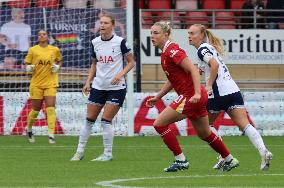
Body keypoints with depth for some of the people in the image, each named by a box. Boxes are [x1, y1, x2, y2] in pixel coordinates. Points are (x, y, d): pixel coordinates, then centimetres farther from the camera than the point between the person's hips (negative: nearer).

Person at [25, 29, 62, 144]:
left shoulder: (55, 50, 5)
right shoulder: (33, 50, 1)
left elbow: (59, 60, 22)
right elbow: (27, 64, 9)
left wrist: (57, 67, 1)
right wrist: (29, 68, -13)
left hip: (50, 83, 0)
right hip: (36, 83, 0)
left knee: (50, 108, -13)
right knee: (35, 110, 4)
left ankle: (51, 135, -13)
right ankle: (29, 129, 31)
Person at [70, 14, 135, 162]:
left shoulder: (120, 42, -9)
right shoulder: (95, 42, 5)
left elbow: (131, 62, -2)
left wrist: (120, 74, -18)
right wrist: (88, 81, 8)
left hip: (116, 87, -5)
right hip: (98, 87, 5)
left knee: (106, 121, -10)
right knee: (89, 120, 5)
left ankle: (108, 154, 1)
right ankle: (79, 152, 12)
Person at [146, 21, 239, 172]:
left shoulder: (172, 50, -16)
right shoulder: (165, 53, 13)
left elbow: (193, 70, -22)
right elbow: (172, 80, 24)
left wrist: (197, 93, -31)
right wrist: (157, 97, 21)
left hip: (190, 96, -10)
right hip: (191, 96, 10)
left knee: (159, 124, -8)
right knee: (204, 134, 21)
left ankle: (181, 160, -4)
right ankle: (230, 160, 34)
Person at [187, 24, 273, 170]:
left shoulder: (202, 49, -5)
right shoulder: (210, 48, 22)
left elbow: (215, 65, -21)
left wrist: (209, 86, -17)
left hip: (219, 94, -8)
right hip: (233, 91, 8)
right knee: (244, 125, -4)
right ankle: (263, 152, -23)